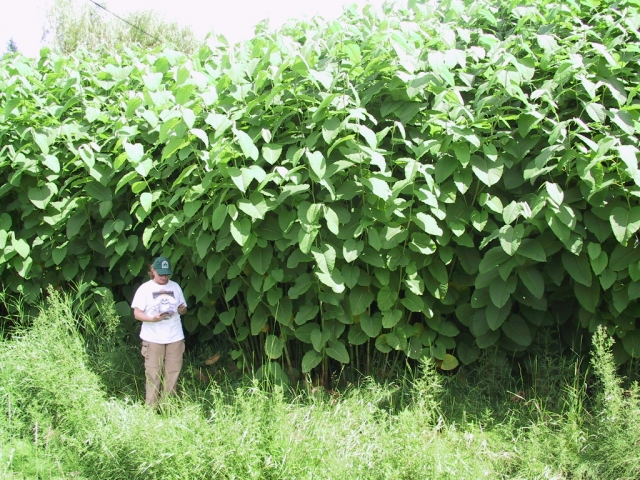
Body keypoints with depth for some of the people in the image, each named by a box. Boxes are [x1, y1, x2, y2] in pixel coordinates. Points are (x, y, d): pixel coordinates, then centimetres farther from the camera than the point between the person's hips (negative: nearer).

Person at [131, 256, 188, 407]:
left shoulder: (175, 287, 12)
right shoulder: (145, 288, 0)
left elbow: (182, 308, 19)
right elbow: (137, 313, -4)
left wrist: (182, 310, -6)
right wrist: (153, 318, -22)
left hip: (175, 337, 3)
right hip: (153, 339, -3)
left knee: (172, 373, 3)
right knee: (153, 374, -2)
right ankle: (151, 408, 6)